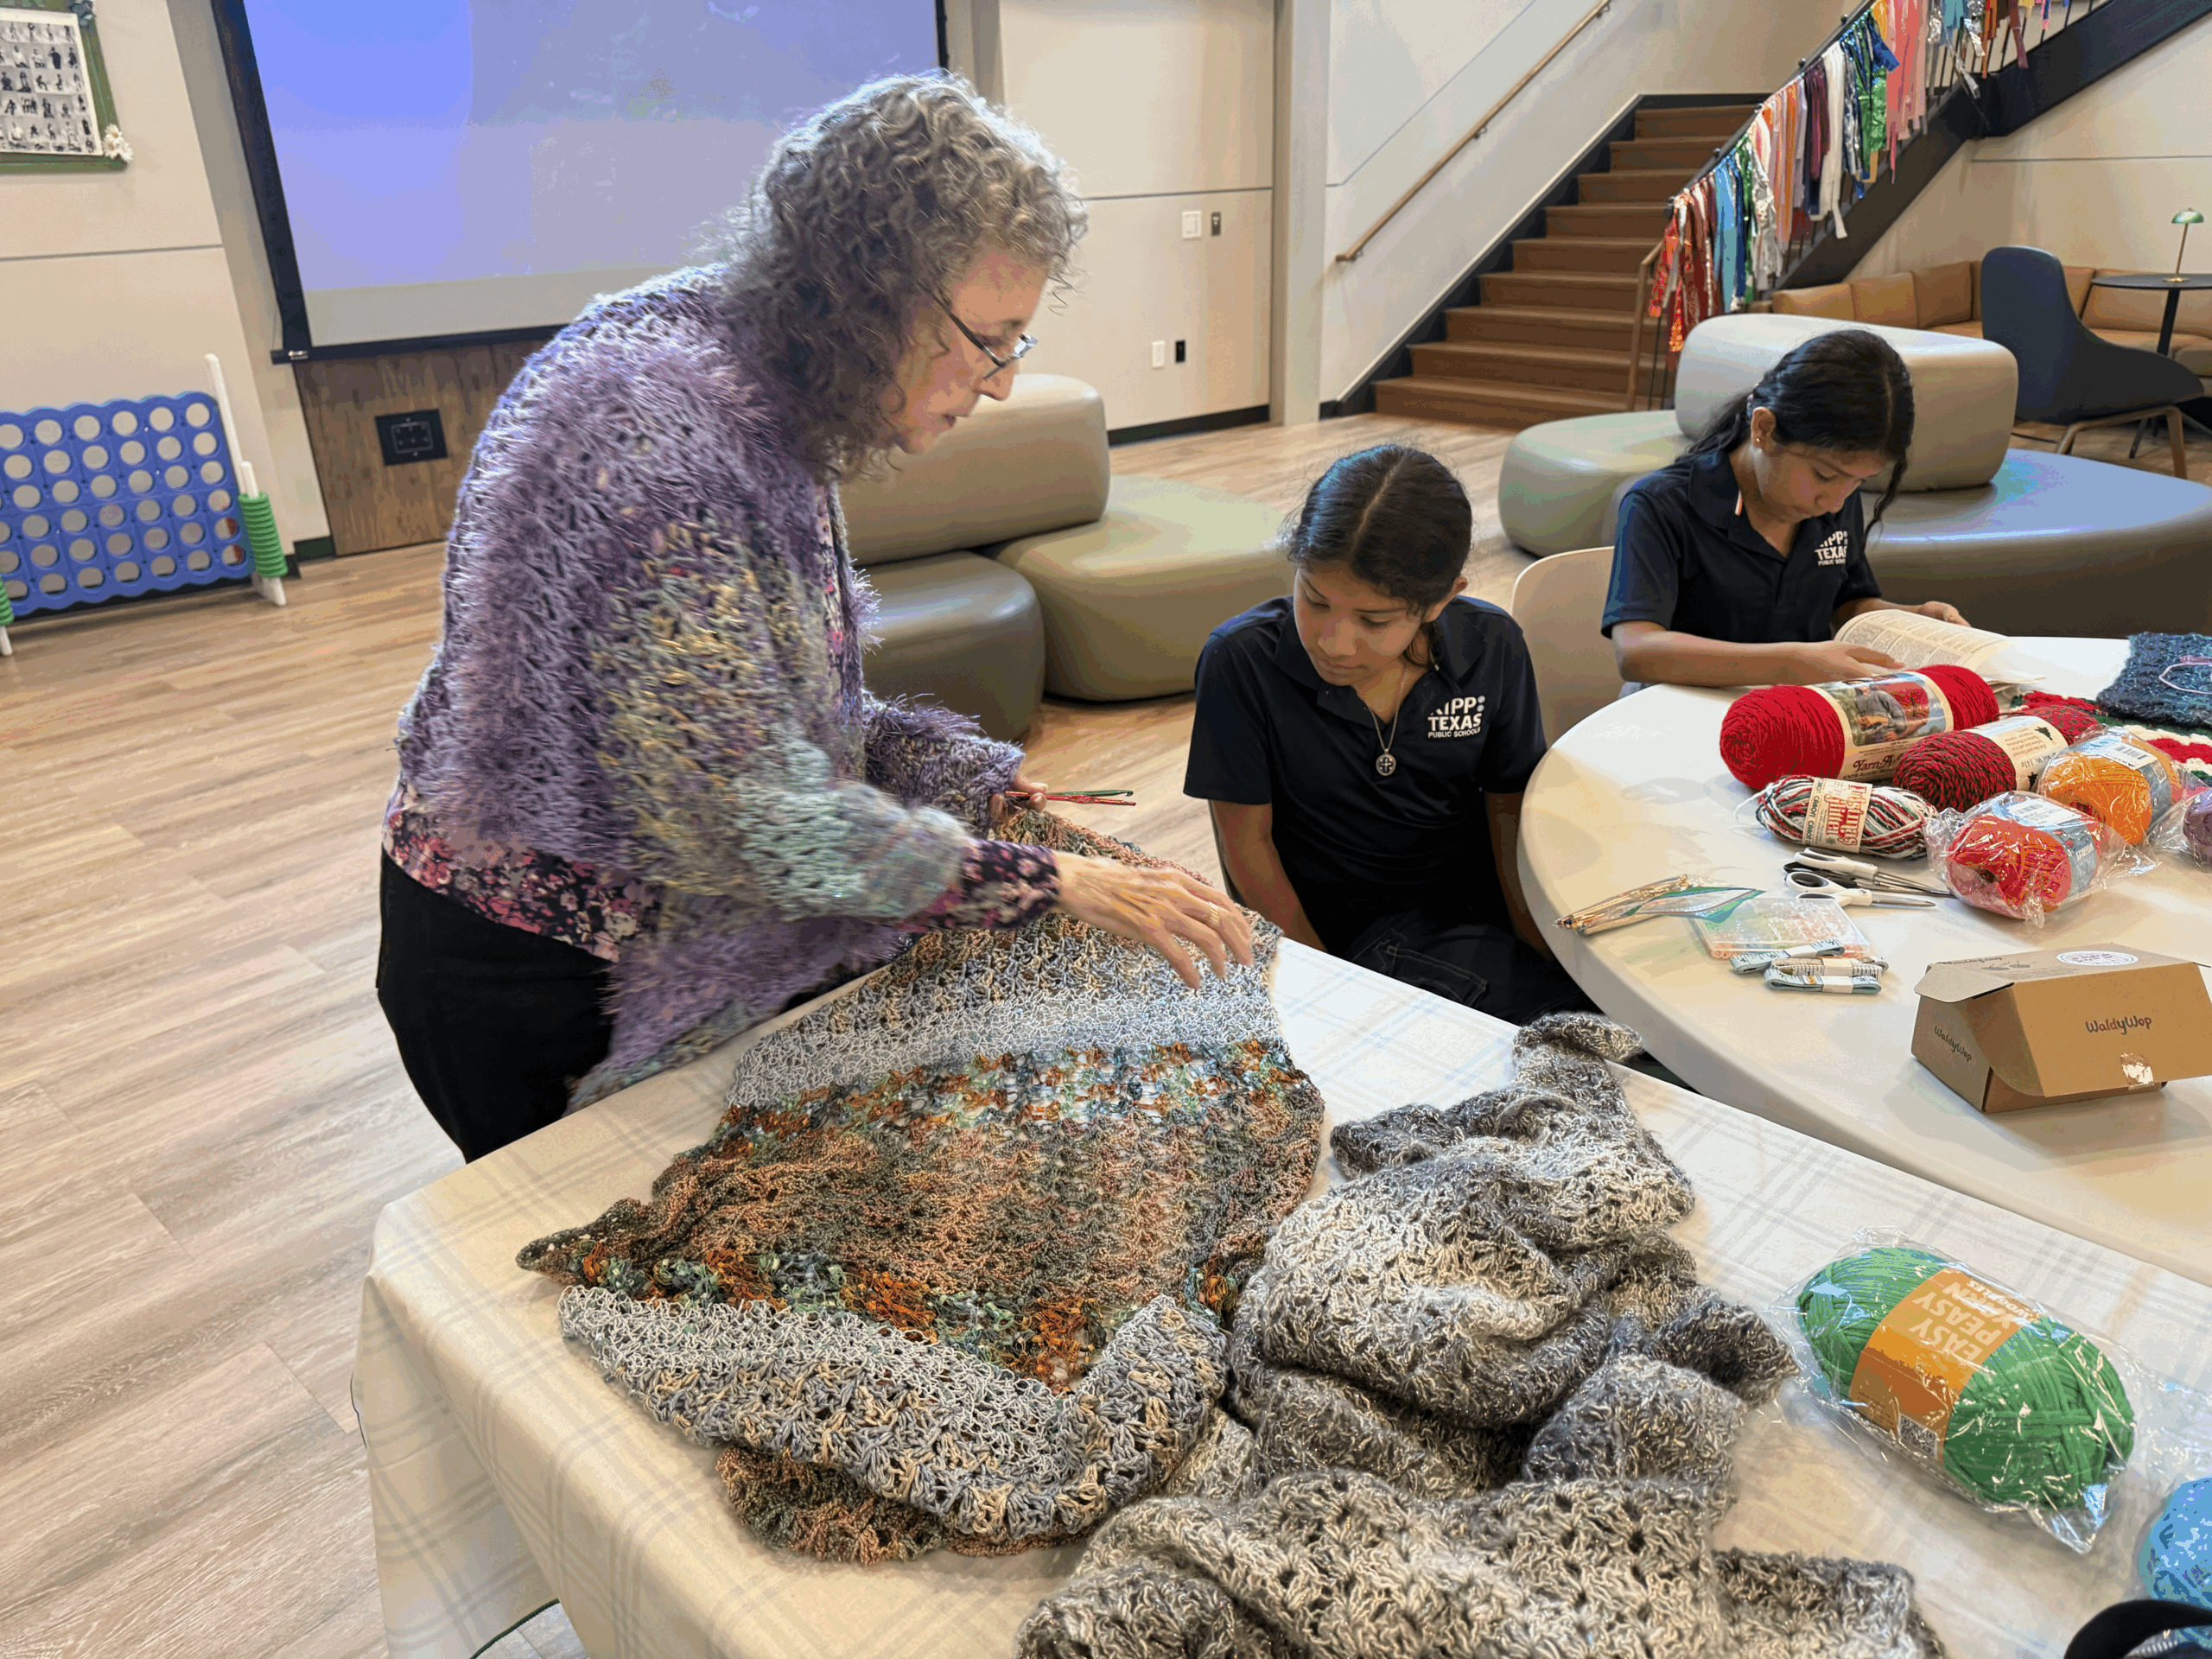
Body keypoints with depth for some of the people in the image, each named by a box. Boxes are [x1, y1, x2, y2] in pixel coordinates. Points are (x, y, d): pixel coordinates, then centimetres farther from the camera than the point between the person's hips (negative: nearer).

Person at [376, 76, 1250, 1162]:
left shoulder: (766, 405, -3)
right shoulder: (650, 423, -32)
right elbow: (746, 819, -34)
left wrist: (961, 775, -6)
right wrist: (1052, 885, -28)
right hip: (542, 978, -8)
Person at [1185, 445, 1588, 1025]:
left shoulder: (1491, 648, -7)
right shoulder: (1241, 661, -15)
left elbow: (1510, 811, 2)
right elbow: (1248, 843, -9)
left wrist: (1545, 954, -9)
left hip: (1481, 897, 5)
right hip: (1344, 925, -4)